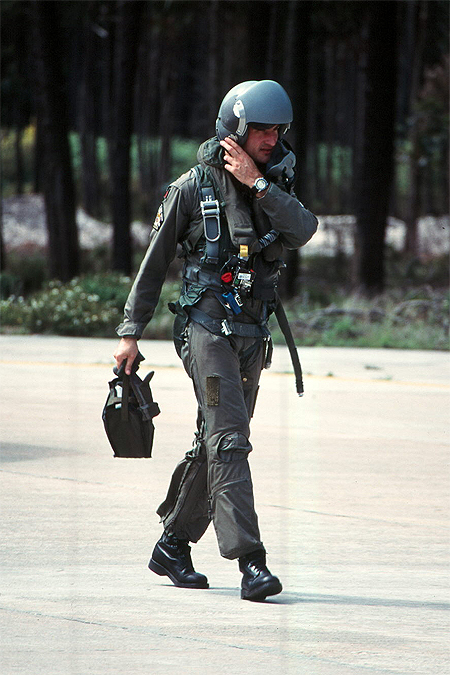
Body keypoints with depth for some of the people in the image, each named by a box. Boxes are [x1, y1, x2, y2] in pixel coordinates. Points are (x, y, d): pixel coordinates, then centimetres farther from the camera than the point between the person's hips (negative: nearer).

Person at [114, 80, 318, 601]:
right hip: (207, 325, -6)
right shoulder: (193, 188, -4)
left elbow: (304, 230, -12)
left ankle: (172, 547, 26)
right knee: (229, 439, -16)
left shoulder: (275, 185, 9)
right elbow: (154, 263, 2)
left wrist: (257, 183, -19)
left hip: (253, 332, 6)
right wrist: (131, 332, 2)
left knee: (215, 442, 12)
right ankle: (250, 562, -22)